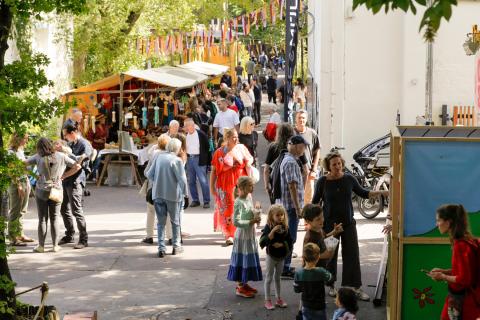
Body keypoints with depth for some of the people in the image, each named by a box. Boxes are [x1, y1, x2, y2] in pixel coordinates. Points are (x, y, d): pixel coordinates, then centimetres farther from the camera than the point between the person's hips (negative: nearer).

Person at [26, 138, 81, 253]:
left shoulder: (38, 157, -6)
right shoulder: (61, 156, -3)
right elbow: (77, 166, -1)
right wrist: (63, 176, 3)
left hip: (41, 191, -1)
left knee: (42, 219, 7)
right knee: (54, 219, 9)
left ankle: (41, 246, 9)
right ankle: (55, 245, 10)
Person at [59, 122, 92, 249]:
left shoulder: (84, 145, -11)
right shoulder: (71, 144, 17)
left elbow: (81, 162, -19)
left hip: (75, 181, -9)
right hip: (66, 180, 9)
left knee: (77, 211, -8)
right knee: (64, 209, 15)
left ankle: (83, 239, -2)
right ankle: (69, 235, 28)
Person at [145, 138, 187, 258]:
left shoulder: (158, 157, 0)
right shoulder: (177, 160, -13)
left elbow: (150, 175, 4)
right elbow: (182, 179, -15)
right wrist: (184, 192, -2)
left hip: (157, 194, 3)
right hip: (172, 194, -3)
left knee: (161, 222, 10)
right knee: (175, 221, 15)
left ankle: (161, 248, 4)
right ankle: (176, 246, 21)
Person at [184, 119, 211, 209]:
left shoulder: (201, 134, -8)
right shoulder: (185, 135, 5)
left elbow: (207, 147, -4)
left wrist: (208, 160, -6)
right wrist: (184, 159, 6)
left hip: (199, 159, -5)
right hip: (189, 159, 5)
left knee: (203, 181, -5)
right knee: (191, 181, 9)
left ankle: (206, 201, 1)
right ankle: (195, 200, 19)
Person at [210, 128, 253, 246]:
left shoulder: (241, 148, 1)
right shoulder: (220, 152, -5)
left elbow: (250, 158, 19)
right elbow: (214, 171, -1)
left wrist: (248, 162, -4)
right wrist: (212, 186, -3)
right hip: (225, 186, -2)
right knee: (227, 209, -1)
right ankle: (229, 235, 5)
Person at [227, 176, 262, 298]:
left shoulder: (249, 197, 5)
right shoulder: (239, 202, -20)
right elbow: (236, 221, -23)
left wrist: (257, 208, 0)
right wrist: (251, 222, -23)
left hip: (251, 233, 8)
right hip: (242, 234, -8)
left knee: (250, 258, 14)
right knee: (242, 259, 0)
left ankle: (244, 283, 26)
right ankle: (240, 288, 9)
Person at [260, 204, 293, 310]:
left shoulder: (285, 227, -3)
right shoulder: (268, 227, -15)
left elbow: (289, 241, -3)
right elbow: (264, 241, -26)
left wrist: (281, 244, -20)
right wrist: (273, 231, -33)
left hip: (281, 256, 4)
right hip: (271, 256, -4)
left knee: (278, 277, 17)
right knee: (269, 278, 5)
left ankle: (278, 299, 27)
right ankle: (267, 300, 11)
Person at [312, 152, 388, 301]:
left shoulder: (349, 179, -3)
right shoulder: (323, 182, -9)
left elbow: (363, 193, 11)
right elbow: (315, 202, 1)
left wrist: (382, 193, 2)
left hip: (348, 223, 2)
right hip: (329, 224, -2)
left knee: (352, 255, -1)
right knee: (330, 255, 7)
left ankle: (356, 288, 4)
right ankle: (331, 285, 24)